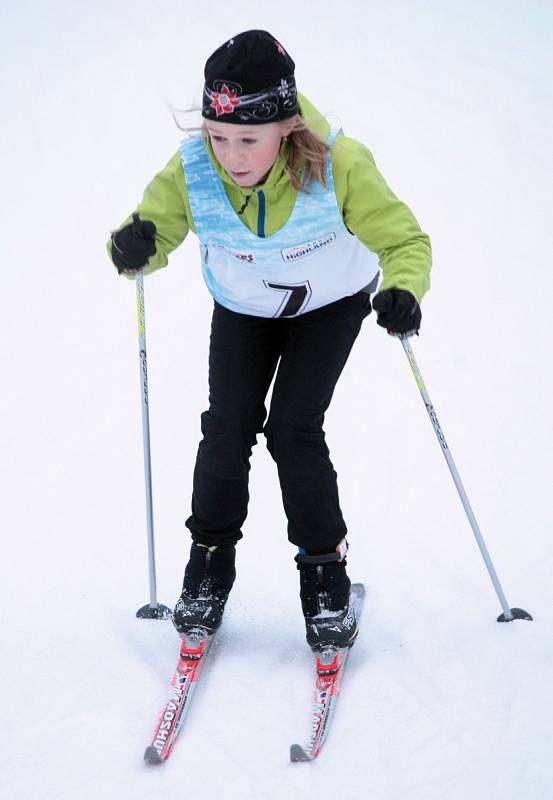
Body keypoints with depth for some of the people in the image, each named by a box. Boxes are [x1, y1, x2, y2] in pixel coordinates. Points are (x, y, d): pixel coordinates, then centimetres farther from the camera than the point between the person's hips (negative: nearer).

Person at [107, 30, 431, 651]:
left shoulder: (339, 165, -35)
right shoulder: (191, 171, -30)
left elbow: (404, 240, -28)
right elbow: (154, 231, -20)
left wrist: (404, 290, -50)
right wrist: (133, 249, -45)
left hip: (331, 303, -2)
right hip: (242, 309, 2)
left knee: (293, 427, -14)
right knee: (227, 423, -9)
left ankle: (326, 574, 3)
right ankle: (210, 564, 11)